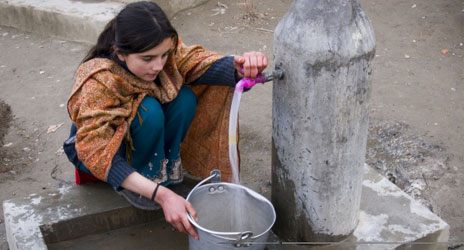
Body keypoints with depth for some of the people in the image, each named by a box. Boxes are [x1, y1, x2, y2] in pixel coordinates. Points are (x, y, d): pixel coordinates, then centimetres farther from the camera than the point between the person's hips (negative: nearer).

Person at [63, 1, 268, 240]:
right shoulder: (98, 81, -35)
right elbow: (98, 154, -39)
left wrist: (241, 67, -59)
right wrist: (162, 195, -48)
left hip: (142, 137, 5)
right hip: (97, 146, -5)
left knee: (185, 98, -22)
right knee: (148, 111, -34)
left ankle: (165, 165, -5)